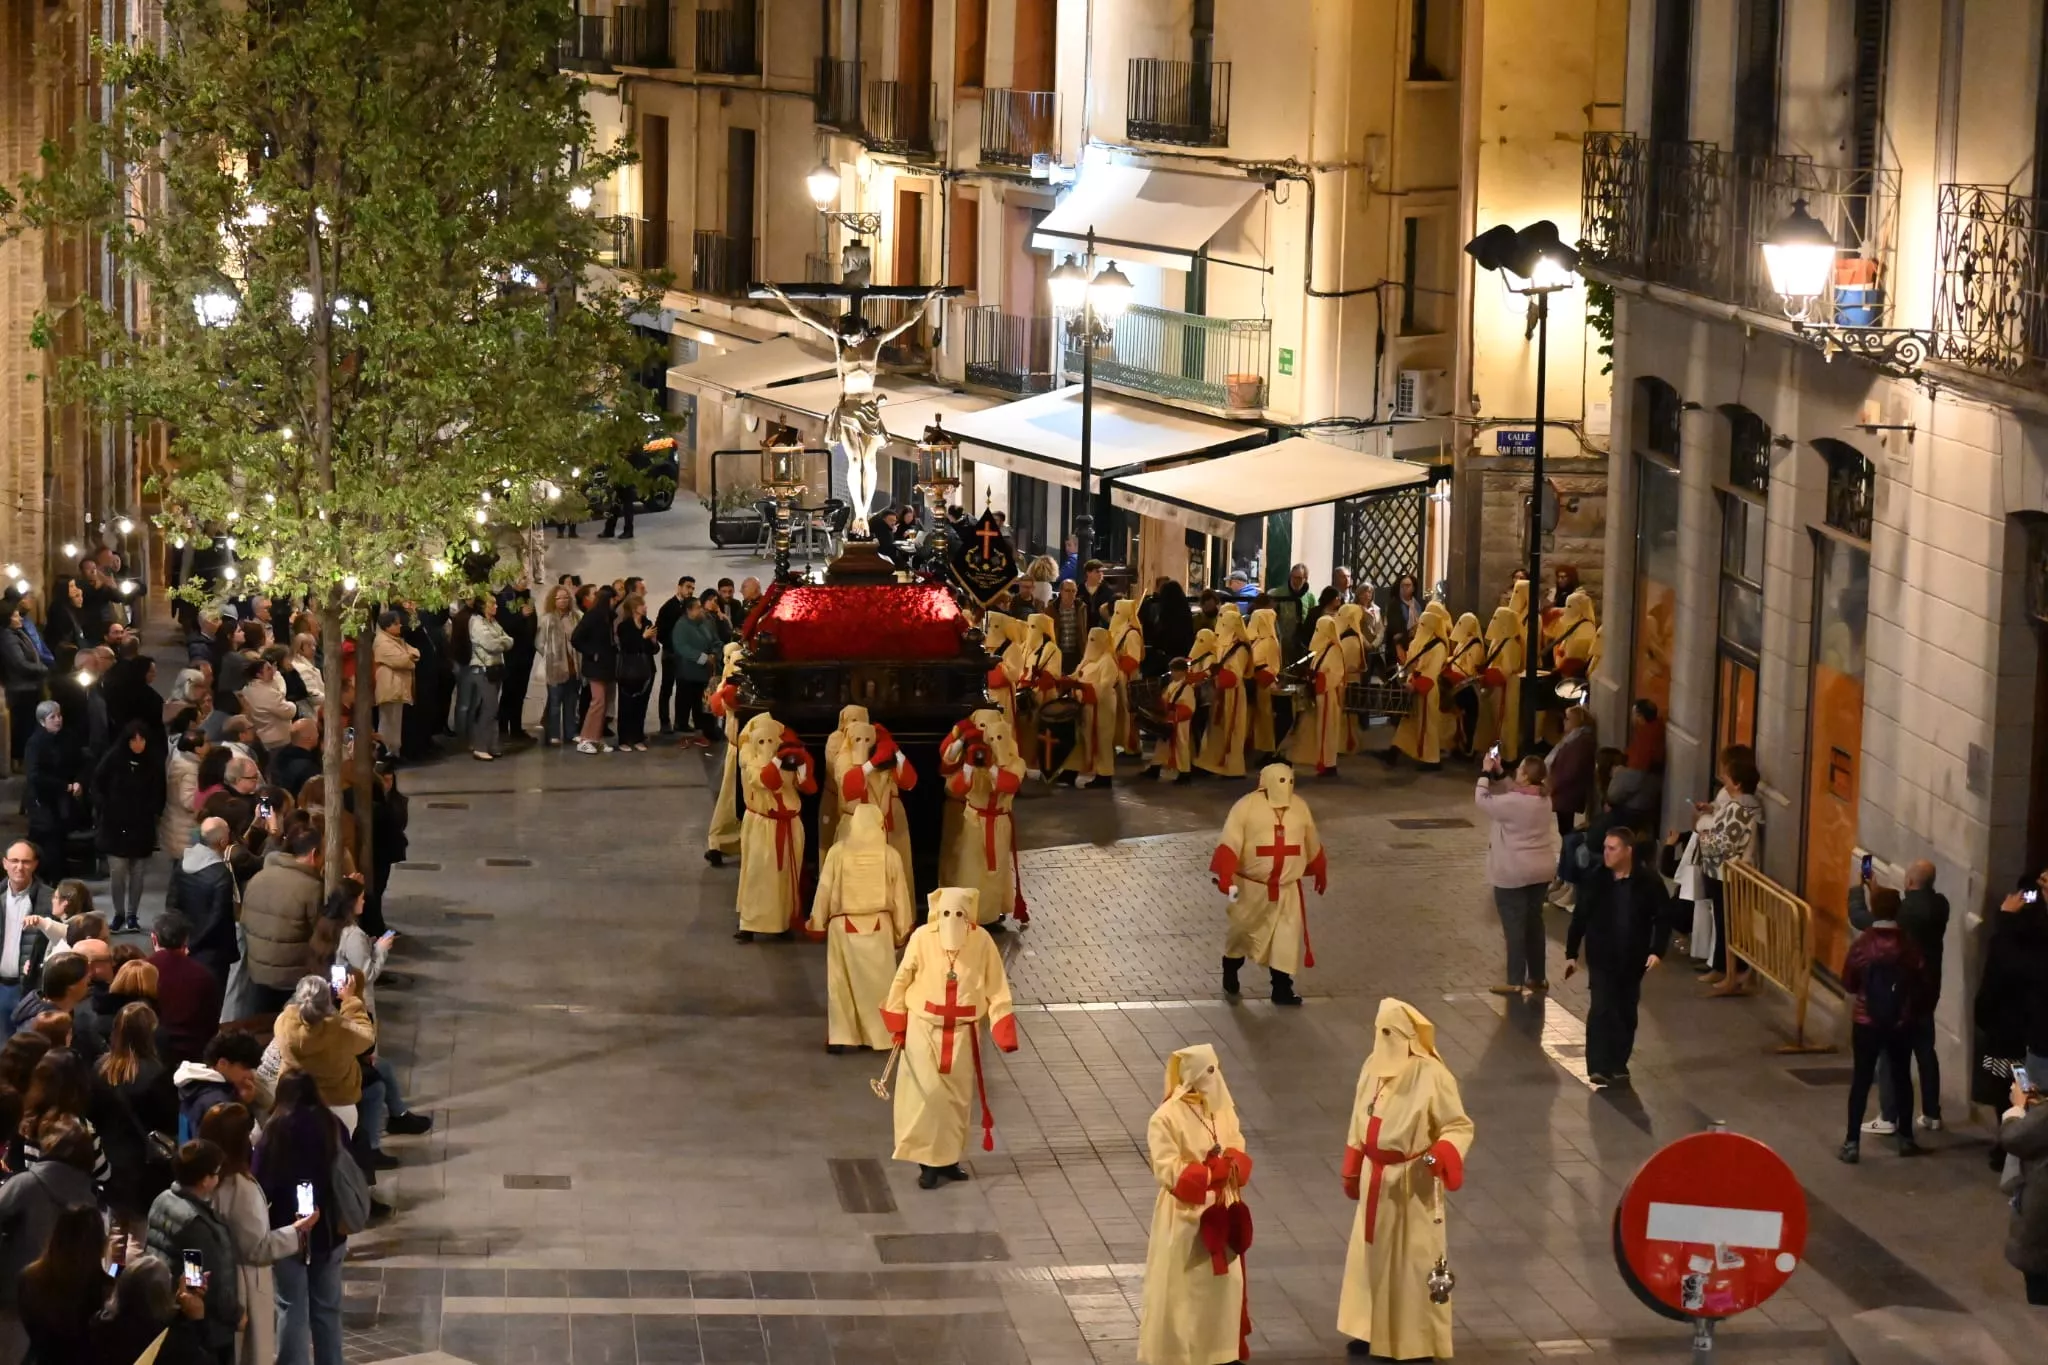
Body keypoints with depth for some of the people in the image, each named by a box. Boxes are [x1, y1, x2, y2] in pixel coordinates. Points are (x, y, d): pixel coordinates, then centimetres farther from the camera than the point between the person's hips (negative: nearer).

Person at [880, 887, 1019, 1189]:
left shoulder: (981, 941, -9)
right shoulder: (922, 938, -12)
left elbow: (996, 988, -4)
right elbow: (902, 980, -1)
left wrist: (1003, 1031, -11)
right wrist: (896, 1025, 1)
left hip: (963, 1030, 2)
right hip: (924, 1026, -2)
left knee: (958, 1096, 10)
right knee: (927, 1093, -8)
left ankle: (949, 1158, 24)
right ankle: (928, 1161, 2)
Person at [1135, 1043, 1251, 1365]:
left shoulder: (1222, 1109, 5)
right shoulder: (1166, 1118, -16)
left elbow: (1239, 1152, 8)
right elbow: (1167, 1170, -19)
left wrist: (1230, 1166, -16)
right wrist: (1213, 1172, -24)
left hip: (1222, 1210, 6)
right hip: (1185, 1215, -6)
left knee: (1224, 1282, 14)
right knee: (1181, 1287, 0)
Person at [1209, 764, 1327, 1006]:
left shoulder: (1299, 807, 3)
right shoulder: (1247, 806, -12)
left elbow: (1312, 845, 16)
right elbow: (1230, 843, -17)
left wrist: (1320, 874, 26)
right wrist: (1225, 876, -27)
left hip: (1288, 889, 3)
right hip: (1252, 886, -3)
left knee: (1288, 937, -2)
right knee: (1242, 932, 12)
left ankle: (1282, 989, 6)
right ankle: (1230, 976, 36)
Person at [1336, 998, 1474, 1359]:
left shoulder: (1431, 1075, -19)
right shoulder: (1373, 1067, 0)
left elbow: (1460, 1126, -14)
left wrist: (1441, 1155, -33)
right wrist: (1352, 1172, 16)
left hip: (1413, 1180, -6)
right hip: (1376, 1177, 6)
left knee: (1415, 1258, 3)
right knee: (1373, 1251, 15)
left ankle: (1419, 1340, 15)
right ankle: (1374, 1328, 30)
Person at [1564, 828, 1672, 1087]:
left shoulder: (1649, 881, -10)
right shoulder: (1594, 879, -6)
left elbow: (1663, 917, -3)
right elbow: (1580, 917, 2)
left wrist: (1657, 950, -14)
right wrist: (1571, 953, 4)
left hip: (1633, 958, 1)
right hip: (1601, 957, -1)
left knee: (1626, 1012, 11)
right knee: (1601, 1009, -10)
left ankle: (1618, 1066, 24)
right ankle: (1599, 1067, -11)